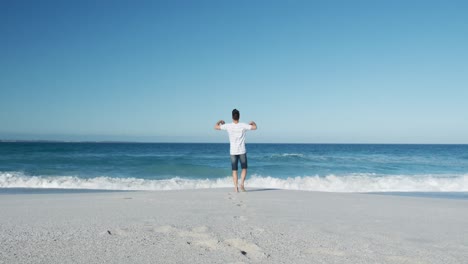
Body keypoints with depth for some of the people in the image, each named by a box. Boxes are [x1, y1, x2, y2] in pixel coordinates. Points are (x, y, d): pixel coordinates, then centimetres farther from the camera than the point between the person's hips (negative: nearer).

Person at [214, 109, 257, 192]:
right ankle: (242, 184, -5)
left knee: (234, 170, 7)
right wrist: (253, 122, 18)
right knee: (244, 169, 12)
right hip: (242, 151, -1)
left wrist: (220, 121, 21)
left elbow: (216, 127, 2)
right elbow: (255, 127, -3)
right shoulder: (243, 125, -9)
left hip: (233, 151, 1)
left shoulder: (228, 126, -7)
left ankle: (236, 188, 2)